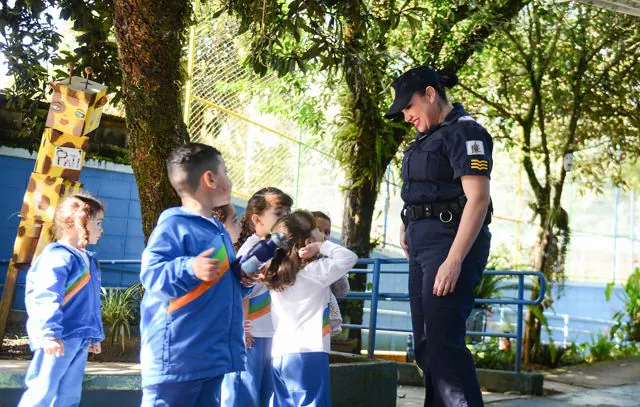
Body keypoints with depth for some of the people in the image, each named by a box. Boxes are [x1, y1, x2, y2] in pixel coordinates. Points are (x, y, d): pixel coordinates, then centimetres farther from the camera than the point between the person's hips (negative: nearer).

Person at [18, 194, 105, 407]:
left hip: (79, 340, 9)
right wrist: (50, 333, -29)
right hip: (58, 340, -9)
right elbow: (47, 297, -21)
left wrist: (95, 335, 27)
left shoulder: (88, 260, 19)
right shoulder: (58, 257, -12)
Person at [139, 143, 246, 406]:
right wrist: (190, 269, -34)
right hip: (175, 357, -9)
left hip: (213, 355, 9)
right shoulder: (174, 226, -10)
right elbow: (152, 275, -19)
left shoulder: (218, 231, 19)